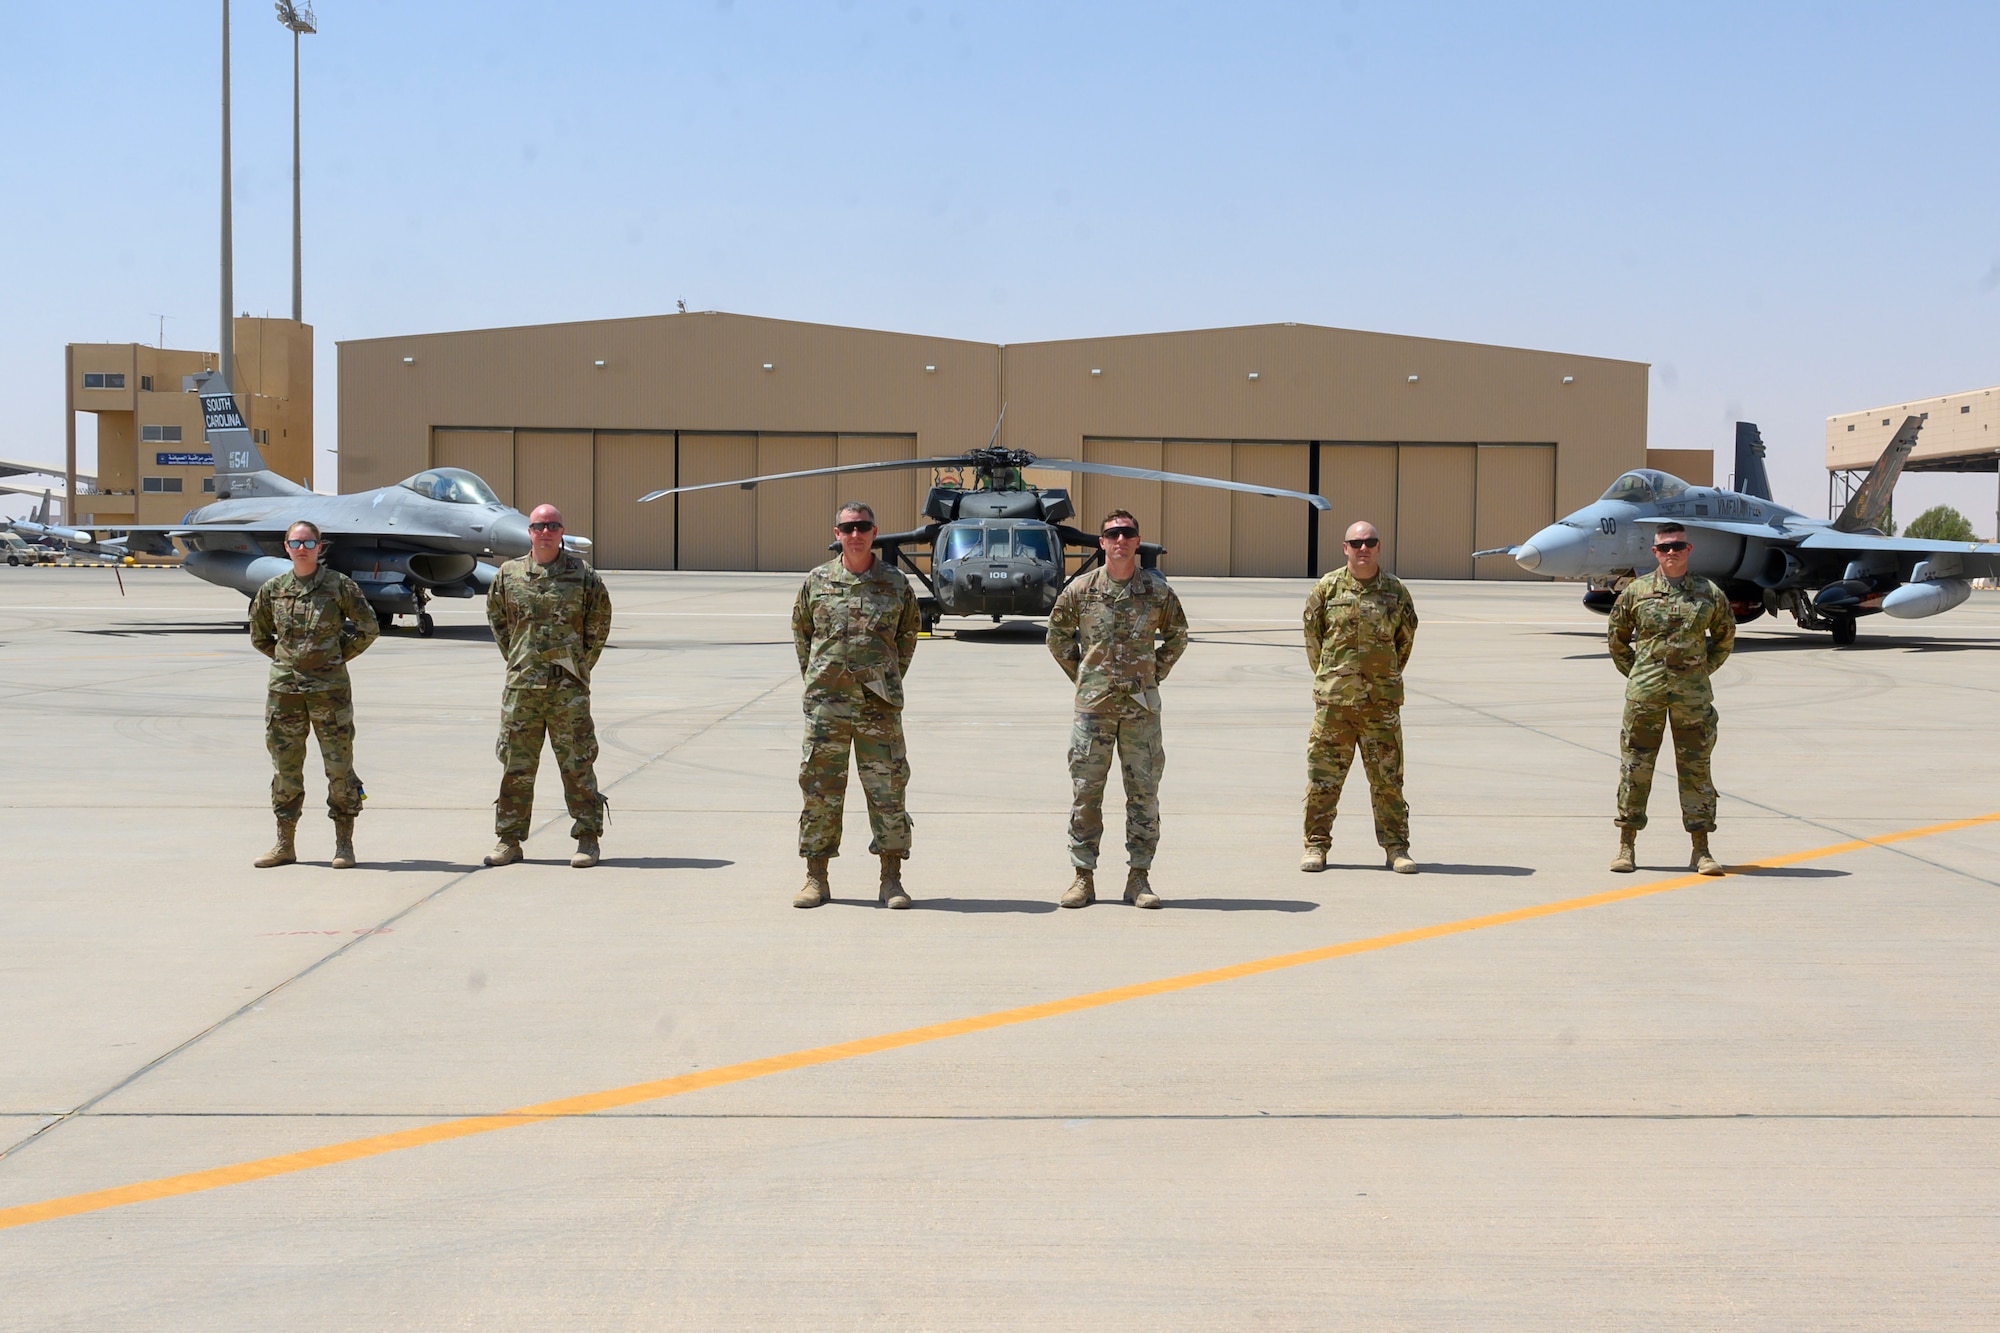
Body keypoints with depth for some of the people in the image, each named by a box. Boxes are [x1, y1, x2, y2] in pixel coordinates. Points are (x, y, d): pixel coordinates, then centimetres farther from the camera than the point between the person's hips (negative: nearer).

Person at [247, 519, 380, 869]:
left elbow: (369, 629, 4)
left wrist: (340, 656, 3)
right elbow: (258, 635, 20)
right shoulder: (273, 590, 7)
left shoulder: (339, 585, -2)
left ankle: (344, 844, 8)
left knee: (339, 766, 0)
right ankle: (285, 844, 16)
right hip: (284, 689, 3)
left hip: (329, 688, -3)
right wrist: (285, 658, 12)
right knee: (285, 768, 7)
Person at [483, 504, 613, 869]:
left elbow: (600, 622, 9)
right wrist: (515, 659, 13)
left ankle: (588, 839, 7)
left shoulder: (583, 575, 1)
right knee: (516, 765, 5)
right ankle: (509, 840, 12)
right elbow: (496, 618, 19)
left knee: (577, 764, 0)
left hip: (569, 687, -2)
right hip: (521, 685, 2)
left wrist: (582, 664, 7)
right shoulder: (509, 575, 6)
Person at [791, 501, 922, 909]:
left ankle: (891, 879, 9)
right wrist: (813, 678, 10)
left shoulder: (895, 583, 4)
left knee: (887, 790, 1)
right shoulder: (817, 582, 4)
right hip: (826, 703, 0)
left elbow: (909, 631, 16)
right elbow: (800, 630, 16)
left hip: (879, 706, 0)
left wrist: (892, 678, 11)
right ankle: (816, 878, 12)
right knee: (820, 790, 3)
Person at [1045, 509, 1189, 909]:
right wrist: (1080, 675, 8)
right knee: (1085, 791, 1)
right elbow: (1057, 635, 13)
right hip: (1093, 706, -1)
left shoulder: (1157, 590, 2)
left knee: (1144, 792, 2)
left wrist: (1155, 674, 9)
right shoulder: (1081, 589, 1)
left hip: (1142, 706, 1)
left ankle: (1139, 877, 10)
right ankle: (1083, 876, 8)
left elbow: (1177, 635, 17)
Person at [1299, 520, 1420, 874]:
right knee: (1323, 778, 2)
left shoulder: (1397, 591, 4)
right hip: (1333, 701, -1)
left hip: (1381, 702, 1)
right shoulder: (1327, 588, 1)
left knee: (1388, 779, 4)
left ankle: (1396, 848, 12)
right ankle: (1316, 845, 12)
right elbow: (1312, 635, 10)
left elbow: (1405, 639, 14)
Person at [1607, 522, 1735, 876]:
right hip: (1645, 692, -1)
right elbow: (1616, 637, 14)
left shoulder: (1709, 594, 5)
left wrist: (1704, 669, 10)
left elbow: (1725, 636, 19)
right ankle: (1626, 845, 10)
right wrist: (1633, 673, 8)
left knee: (1696, 769, 4)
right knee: (1635, 767, 2)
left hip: (1693, 694, 1)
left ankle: (1701, 850, 9)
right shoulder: (1636, 591, 3)